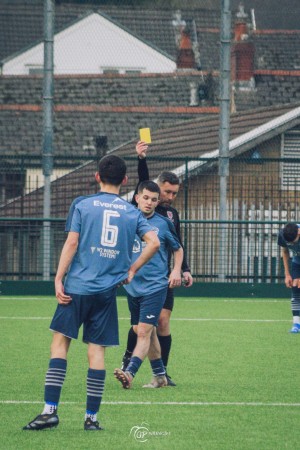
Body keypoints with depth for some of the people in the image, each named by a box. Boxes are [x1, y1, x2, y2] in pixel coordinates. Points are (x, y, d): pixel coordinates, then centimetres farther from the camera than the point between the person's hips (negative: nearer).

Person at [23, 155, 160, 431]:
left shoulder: (82, 205, 2)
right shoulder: (132, 212, 8)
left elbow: (71, 243, -4)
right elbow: (154, 242, -2)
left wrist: (58, 279, -3)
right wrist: (132, 270, 8)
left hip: (77, 286, -2)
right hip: (107, 291, 2)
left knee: (60, 342, 1)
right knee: (97, 351, 5)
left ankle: (50, 410, -8)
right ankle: (92, 417, 4)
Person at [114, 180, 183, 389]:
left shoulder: (163, 223, 0)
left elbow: (178, 249, 14)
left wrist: (177, 270, -1)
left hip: (155, 286, -4)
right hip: (132, 286, 4)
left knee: (144, 331, -15)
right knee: (146, 332, 12)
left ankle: (130, 373, -26)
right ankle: (160, 375, 23)